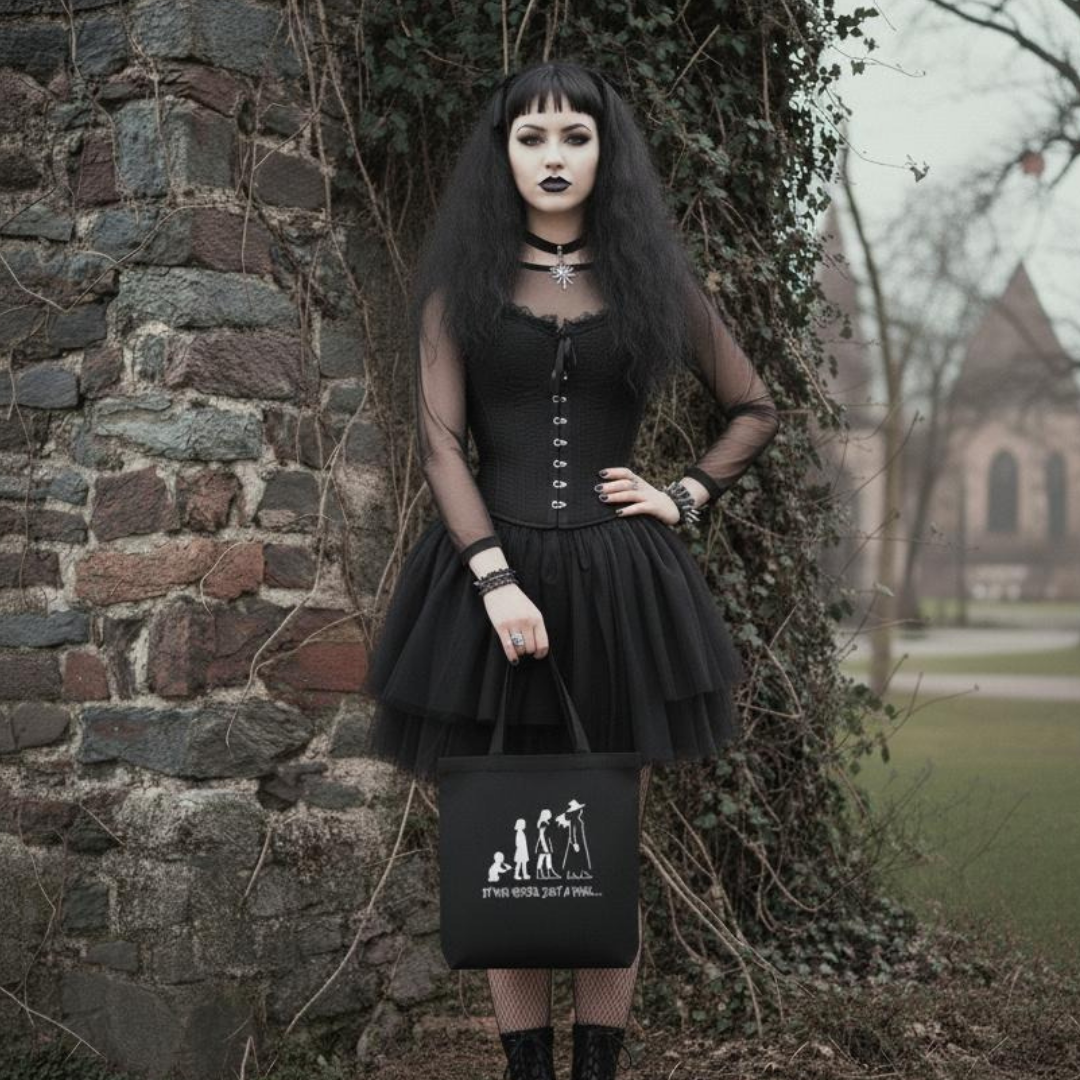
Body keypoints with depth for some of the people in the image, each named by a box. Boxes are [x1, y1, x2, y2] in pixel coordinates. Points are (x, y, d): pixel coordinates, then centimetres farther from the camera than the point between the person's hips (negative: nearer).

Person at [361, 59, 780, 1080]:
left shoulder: (651, 277, 8)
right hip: (489, 567, -1)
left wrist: (684, 494, 3)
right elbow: (439, 440, -5)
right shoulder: (462, 283, 4)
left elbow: (754, 409, 18)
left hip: (621, 582, 1)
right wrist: (498, 583, -15)